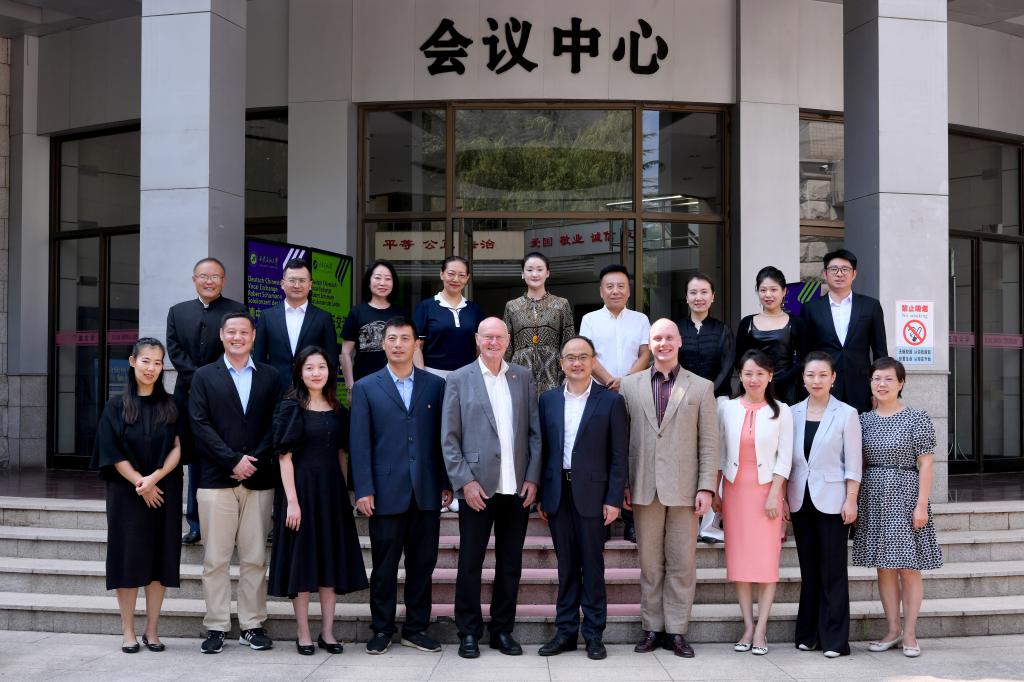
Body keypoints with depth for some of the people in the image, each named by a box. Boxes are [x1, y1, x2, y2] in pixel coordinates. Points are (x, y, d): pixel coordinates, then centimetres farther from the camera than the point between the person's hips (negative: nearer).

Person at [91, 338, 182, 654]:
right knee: (128, 558, 1)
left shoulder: (170, 405, 5)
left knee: (160, 559, 2)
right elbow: (112, 453, -4)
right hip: (127, 493, -1)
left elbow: (178, 448, 0)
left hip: (164, 493, 1)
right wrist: (141, 484, -12)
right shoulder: (117, 406, 1)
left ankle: (152, 630, 11)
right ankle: (128, 631, 10)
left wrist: (154, 478, -14)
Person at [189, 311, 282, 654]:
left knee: (255, 558, 5)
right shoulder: (204, 376, 7)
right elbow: (201, 425, -2)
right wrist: (233, 461, -11)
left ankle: (252, 625, 12)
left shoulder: (270, 376, 11)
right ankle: (216, 627, 8)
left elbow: (275, 425, 4)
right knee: (215, 559, 1)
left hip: (259, 480, 1)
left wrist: (254, 461, -9)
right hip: (216, 479, -1)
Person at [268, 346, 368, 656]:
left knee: (332, 557, 7)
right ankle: (303, 633, 9)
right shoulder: (291, 407, -5)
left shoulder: (337, 409, 9)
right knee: (301, 558, 0)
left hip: (331, 490, 5)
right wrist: (291, 500, -16)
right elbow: (285, 456, -10)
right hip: (301, 487, -5)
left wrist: (346, 492, 6)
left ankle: (327, 631, 15)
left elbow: (341, 453, 13)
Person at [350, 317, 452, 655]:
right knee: (384, 566, 6)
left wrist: (447, 483, 3)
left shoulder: (435, 385, 8)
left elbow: (442, 436, 7)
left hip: (427, 491, 2)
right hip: (386, 492, -1)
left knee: (422, 564, 8)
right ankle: (382, 630, 18)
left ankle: (416, 628, 20)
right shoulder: (365, 388, 4)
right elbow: (360, 443, -1)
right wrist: (364, 490, -7)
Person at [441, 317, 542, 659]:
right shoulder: (459, 380, 2)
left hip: (518, 488, 3)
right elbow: (449, 438, -1)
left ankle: (503, 630, 21)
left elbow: (535, 432, 8)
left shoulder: (524, 377, 9)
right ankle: (469, 633, 15)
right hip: (478, 487, -2)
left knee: (510, 563, 9)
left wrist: (533, 477, -1)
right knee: (470, 563, 4)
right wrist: (465, 481, -9)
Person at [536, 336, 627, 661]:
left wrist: (613, 499, -8)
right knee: (566, 567, 9)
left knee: (592, 567, 3)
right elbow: (543, 450, 10)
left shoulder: (611, 401, -1)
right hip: (558, 494, 3)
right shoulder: (548, 400, 9)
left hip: (592, 494, -3)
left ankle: (593, 634, 12)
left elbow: (618, 455, -3)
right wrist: (541, 496, 6)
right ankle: (566, 631, 17)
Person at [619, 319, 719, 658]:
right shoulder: (630, 385, 8)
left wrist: (706, 487, -5)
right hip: (645, 487, 1)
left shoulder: (701, 387, 5)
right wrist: (623, 483, 2)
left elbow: (709, 442, 2)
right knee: (650, 563, 7)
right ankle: (652, 628, 16)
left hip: (684, 487, -1)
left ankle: (676, 630, 11)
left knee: (682, 564, 2)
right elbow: (622, 438, 7)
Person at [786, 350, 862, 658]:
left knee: (833, 571, -1)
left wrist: (851, 501, -8)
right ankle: (809, 634, 17)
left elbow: (853, 462, -3)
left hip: (831, 501, -3)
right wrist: (783, 497, 4)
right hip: (800, 501, 3)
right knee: (808, 568, 10)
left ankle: (834, 639, 4)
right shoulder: (793, 414, 7)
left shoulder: (846, 414, -1)